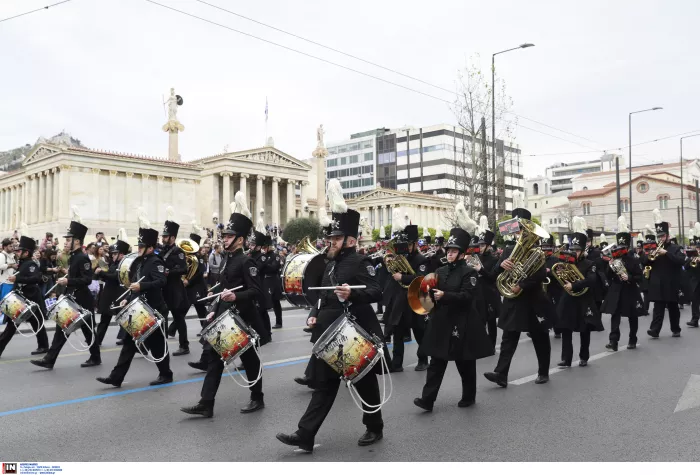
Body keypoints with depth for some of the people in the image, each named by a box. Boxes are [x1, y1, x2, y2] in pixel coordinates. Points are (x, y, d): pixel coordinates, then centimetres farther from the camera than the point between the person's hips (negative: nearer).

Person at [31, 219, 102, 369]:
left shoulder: (83, 258, -16)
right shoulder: (73, 257, 12)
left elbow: (87, 280, -24)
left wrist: (68, 281, -27)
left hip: (82, 301, -9)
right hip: (72, 299, 9)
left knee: (88, 330, 3)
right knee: (62, 328, 6)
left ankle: (95, 358, 17)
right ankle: (49, 360, 7)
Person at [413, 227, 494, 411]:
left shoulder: (469, 272, -7)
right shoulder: (440, 271, 10)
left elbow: (467, 297, -18)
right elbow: (434, 291, 14)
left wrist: (444, 296, -28)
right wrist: (429, 291, -9)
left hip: (462, 324, -5)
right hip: (441, 323, 5)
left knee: (465, 363, 8)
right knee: (436, 362, 3)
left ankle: (469, 396, 26)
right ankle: (427, 399, 1)